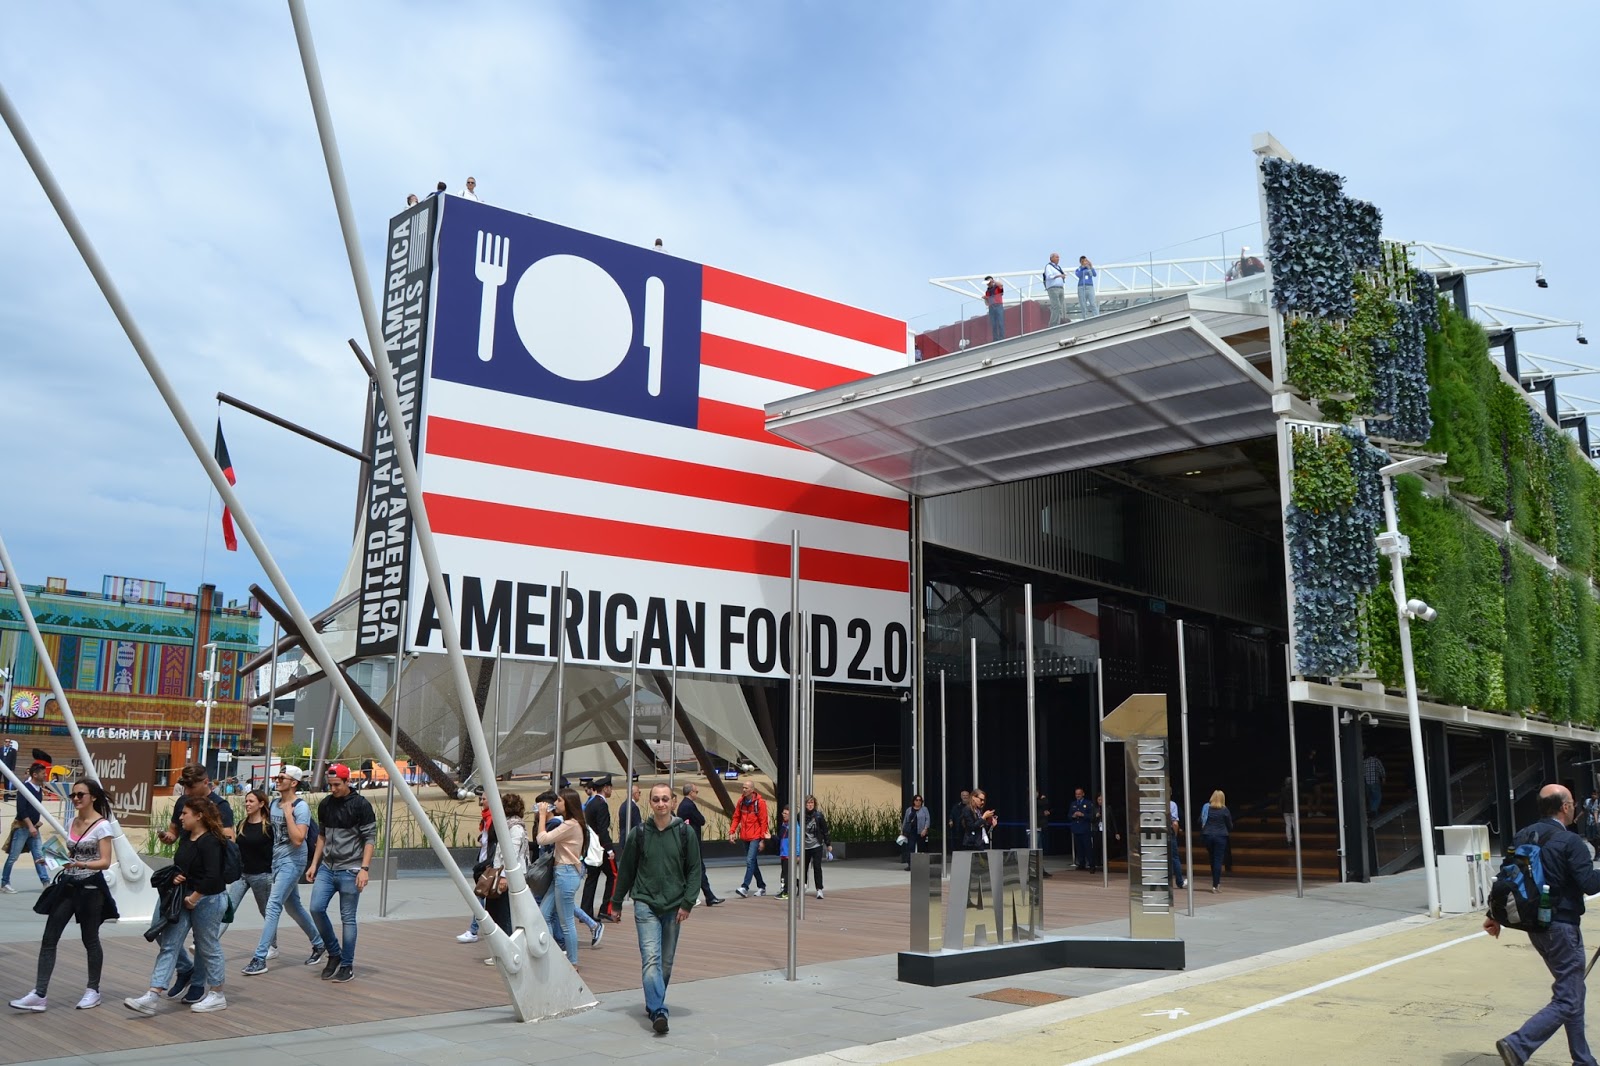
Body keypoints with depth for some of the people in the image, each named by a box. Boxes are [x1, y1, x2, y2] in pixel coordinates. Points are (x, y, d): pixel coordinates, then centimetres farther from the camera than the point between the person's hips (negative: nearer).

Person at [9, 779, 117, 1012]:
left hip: (90, 888, -6)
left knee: (90, 940, 6)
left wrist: (81, 864, -33)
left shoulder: (102, 826, -13)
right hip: (67, 886, 6)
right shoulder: (71, 823, 7)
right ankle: (39, 994, 0)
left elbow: (105, 862, -18)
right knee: (49, 939, -2)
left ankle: (93, 990, 21)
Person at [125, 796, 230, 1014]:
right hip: (183, 898, 9)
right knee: (169, 945, 3)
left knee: (208, 947, 4)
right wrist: (175, 875, 1)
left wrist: (193, 898, -19)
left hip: (207, 900, -9)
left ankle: (217, 996, 18)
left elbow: (212, 877, -25)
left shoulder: (210, 841, -19)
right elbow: (177, 865, 23)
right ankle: (153, 997, 2)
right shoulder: (185, 838, 9)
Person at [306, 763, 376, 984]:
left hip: (350, 870, -5)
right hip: (327, 868, 5)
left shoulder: (360, 805, -9)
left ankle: (347, 965, 11)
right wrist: (314, 864, 12)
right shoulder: (325, 804, 8)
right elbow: (322, 836, 18)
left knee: (348, 918, 0)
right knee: (316, 908, -6)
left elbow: (370, 839, -10)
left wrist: (364, 869, -16)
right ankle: (334, 953, 14)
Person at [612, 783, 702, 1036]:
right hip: (645, 904, -1)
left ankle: (654, 1004, 27)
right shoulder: (639, 833, 0)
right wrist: (617, 901, 13)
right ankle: (658, 1011, -21)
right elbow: (625, 870, 10)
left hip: (674, 907, 2)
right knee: (651, 958, -15)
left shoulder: (685, 832, 0)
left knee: (666, 962, 10)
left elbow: (695, 870, 3)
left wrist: (687, 903, -4)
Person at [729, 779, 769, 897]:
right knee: (752, 862, 12)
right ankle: (761, 887, 23)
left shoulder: (760, 802, -11)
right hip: (745, 837, 7)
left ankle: (745, 887, -15)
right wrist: (732, 831, -2)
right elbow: (736, 817, 11)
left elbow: (763, 821, -11)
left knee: (750, 861, -15)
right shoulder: (741, 801, 6)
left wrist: (763, 839, -13)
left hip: (755, 837, -7)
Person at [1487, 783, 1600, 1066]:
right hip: (1561, 926, -8)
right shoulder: (1569, 842, -16)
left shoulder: (1523, 837, 7)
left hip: (1535, 926, 8)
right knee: (1567, 1000, -4)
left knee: (1571, 991, 20)